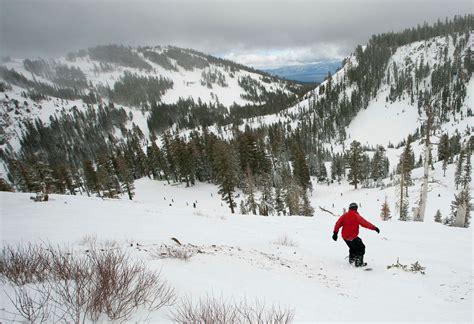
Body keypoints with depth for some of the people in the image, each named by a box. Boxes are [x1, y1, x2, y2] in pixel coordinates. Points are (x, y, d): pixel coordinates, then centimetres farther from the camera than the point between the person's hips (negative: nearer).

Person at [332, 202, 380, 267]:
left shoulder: (344, 215, 2)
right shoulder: (356, 216, -14)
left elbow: (338, 224, 2)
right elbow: (365, 223, -15)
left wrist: (335, 233, 8)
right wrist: (374, 228, -7)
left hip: (345, 237, 7)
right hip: (353, 237, -6)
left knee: (352, 248, 29)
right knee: (361, 248, 9)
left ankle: (351, 260, 39)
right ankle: (358, 262, 4)